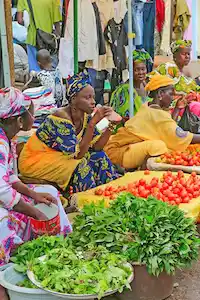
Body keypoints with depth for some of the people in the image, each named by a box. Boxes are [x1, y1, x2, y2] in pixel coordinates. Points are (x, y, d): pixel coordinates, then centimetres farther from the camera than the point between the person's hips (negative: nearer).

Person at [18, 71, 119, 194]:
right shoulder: (61, 118, -28)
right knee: (80, 166, -26)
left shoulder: (85, 116, -5)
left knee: (99, 156, -4)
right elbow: (78, 154, -31)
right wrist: (93, 122, -34)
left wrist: (110, 125, -20)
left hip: (58, 156, 8)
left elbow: (97, 147, -6)